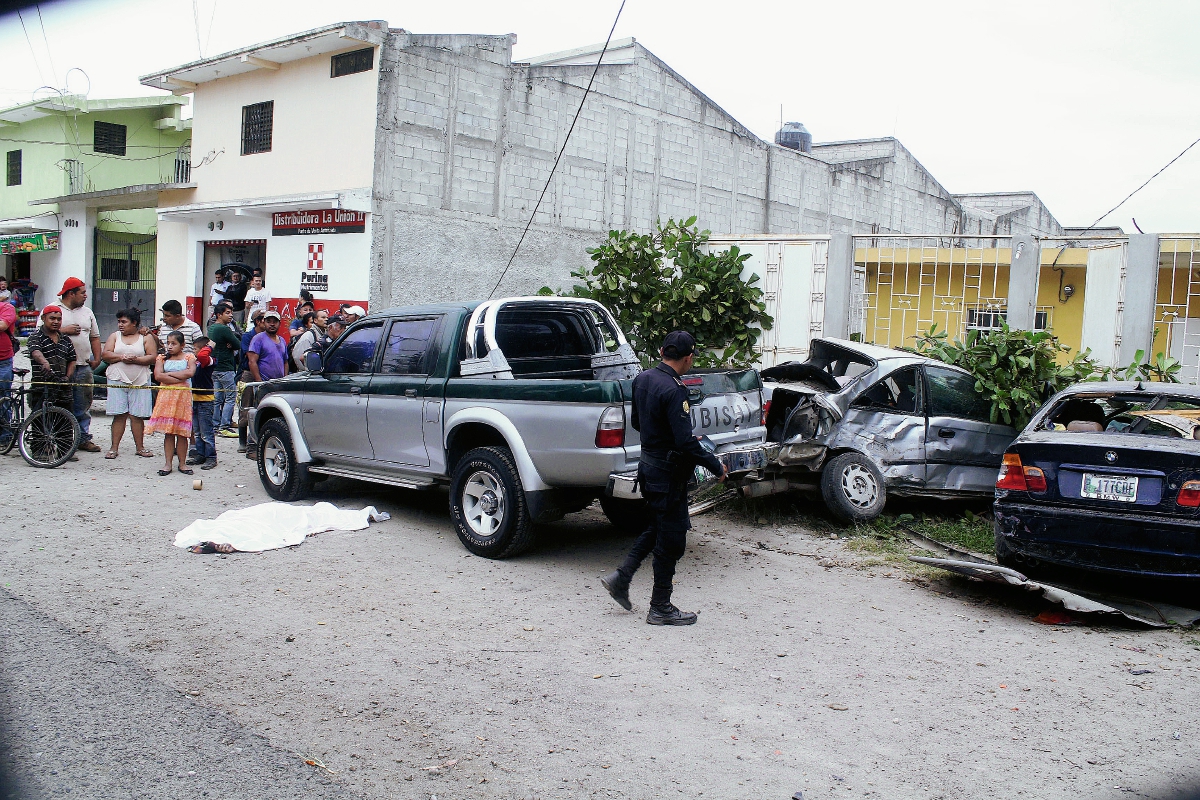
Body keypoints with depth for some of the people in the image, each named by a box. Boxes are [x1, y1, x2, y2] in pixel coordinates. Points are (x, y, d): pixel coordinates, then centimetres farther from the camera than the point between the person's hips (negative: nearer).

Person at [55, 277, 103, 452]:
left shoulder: (87, 312, 17)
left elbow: (95, 337, 20)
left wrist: (97, 358, 9)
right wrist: (63, 330, -13)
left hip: (84, 366, 5)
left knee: (83, 405, 7)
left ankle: (84, 438, 13)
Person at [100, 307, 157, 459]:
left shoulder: (146, 337, 8)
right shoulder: (115, 336, 14)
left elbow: (153, 357, -3)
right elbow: (105, 355, 3)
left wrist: (135, 359, -16)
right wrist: (121, 357, -13)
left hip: (139, 382, -1)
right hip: (117, 380, 1)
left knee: (137, 415, -1)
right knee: (119, 415, -1)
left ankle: (140, 447, 7)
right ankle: (114, 448, 3)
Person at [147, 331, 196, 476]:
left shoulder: (188, 357, 6)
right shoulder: (162, 358, 9)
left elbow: (190, 372, -14)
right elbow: (158, 376, -7)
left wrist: (169, 373, -9)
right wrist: (180, 378, -12)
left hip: (183, 397, -1)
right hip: (166, 395, 1)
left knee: (182, 433, 2)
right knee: (168, 432, 1)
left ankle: (182, 463, 9)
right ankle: (168, 464, 5)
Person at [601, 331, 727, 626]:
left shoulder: (642, 379, 3)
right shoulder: (674, 391, -23)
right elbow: (685, 443, -26)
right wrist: (717, 467, -14)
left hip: (648, 465, 9)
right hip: (668, 473, -9)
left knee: (656, 529, 24)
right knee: (671, 541, 4)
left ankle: (621, 577, 20)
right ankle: (660, 609, 13)